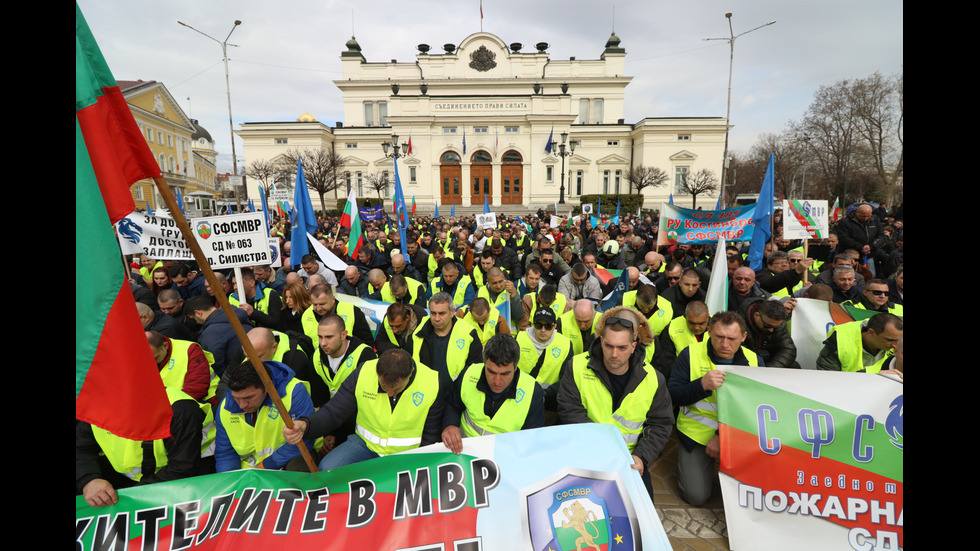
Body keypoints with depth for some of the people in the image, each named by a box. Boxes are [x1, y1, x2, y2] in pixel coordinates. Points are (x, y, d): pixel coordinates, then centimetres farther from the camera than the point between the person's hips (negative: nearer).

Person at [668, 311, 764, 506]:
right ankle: (684, 456, 22)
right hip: (697, 432, -2)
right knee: (696, 496, -6)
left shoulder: (754, 361, -2)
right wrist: (702, 385, -29)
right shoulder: (690, 354, -8)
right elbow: (672, 395, -9)